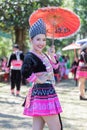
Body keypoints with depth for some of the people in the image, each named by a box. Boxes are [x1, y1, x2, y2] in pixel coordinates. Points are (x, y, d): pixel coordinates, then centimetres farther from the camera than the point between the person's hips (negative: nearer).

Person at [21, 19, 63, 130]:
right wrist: (37, 80, -21)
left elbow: (52, 69, 25)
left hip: (48, 93, 9)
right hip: (43, 93, -9)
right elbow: (25, 72, -35)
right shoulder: (30, 56, -16)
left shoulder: (43, 55, 12)